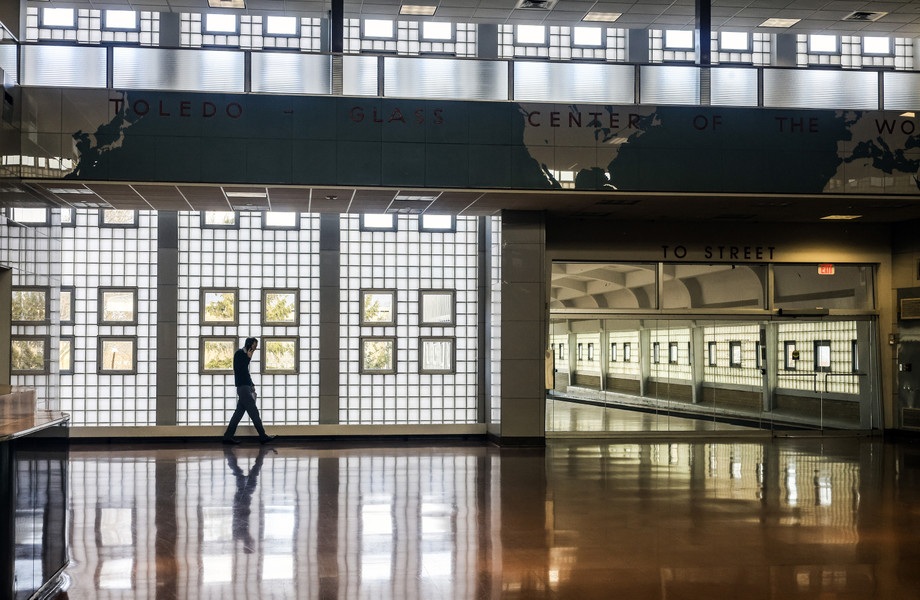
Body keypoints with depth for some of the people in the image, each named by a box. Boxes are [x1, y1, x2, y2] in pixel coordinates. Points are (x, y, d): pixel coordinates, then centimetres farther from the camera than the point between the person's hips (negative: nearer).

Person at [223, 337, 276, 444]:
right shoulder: (239, 353, -7)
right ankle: (263, 436, -6)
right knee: (253, 411, -8)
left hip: (246, 387, 9)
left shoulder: (245, 354, 20)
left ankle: (228, 436, 8)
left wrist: (252, 385, 16)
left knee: (239, 412, 8)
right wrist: (248, 358, -14)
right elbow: (239, 370, -16)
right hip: (243, 387, -9)